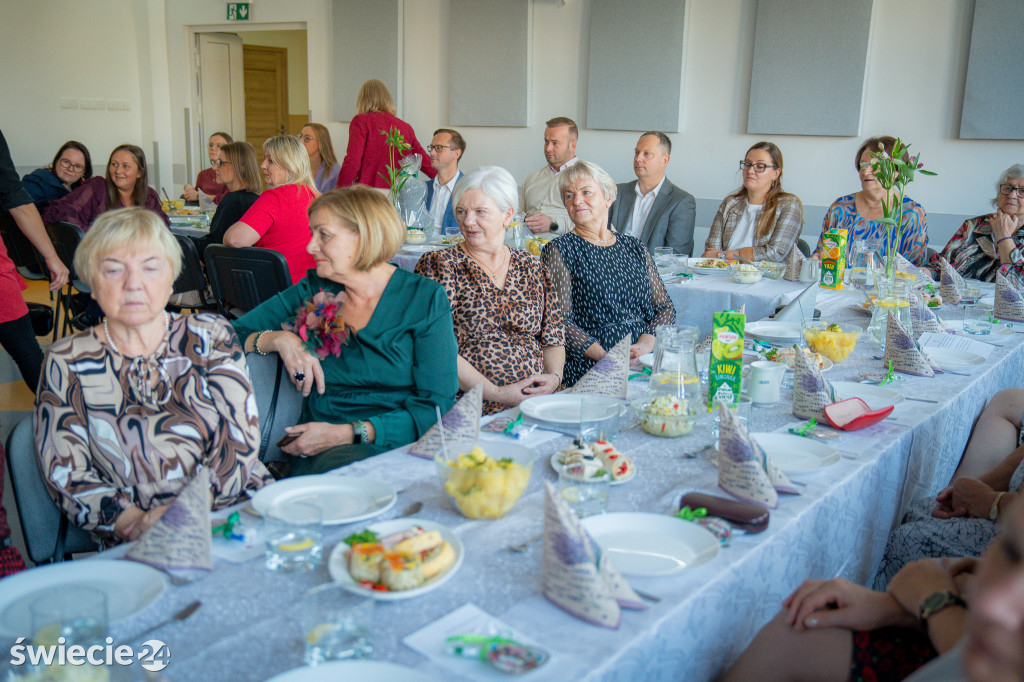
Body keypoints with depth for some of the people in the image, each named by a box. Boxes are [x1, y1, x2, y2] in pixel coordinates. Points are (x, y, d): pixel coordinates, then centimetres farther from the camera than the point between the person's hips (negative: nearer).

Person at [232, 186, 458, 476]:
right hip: (322, 453, 3)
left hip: (402, 447, -2)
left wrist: (347, 434, -14)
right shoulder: (311, 293, 13)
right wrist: (278, 339, -9)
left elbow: (438, 405, -5)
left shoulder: (426, 298, 3)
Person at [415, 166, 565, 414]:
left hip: (537, 404, 5)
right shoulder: (439, 264, 1)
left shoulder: (532, 268, 15)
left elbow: (554, 338, 18)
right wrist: (497, 393, -16)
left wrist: (554, 376, -4)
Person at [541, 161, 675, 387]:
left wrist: (646, 344, -6)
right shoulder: (559, 251, 4)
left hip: (646, 363, 5)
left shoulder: (635, 248, 18)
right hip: (588, 368, -5)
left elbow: (665, 308, 15)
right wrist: (607, 357, -17)